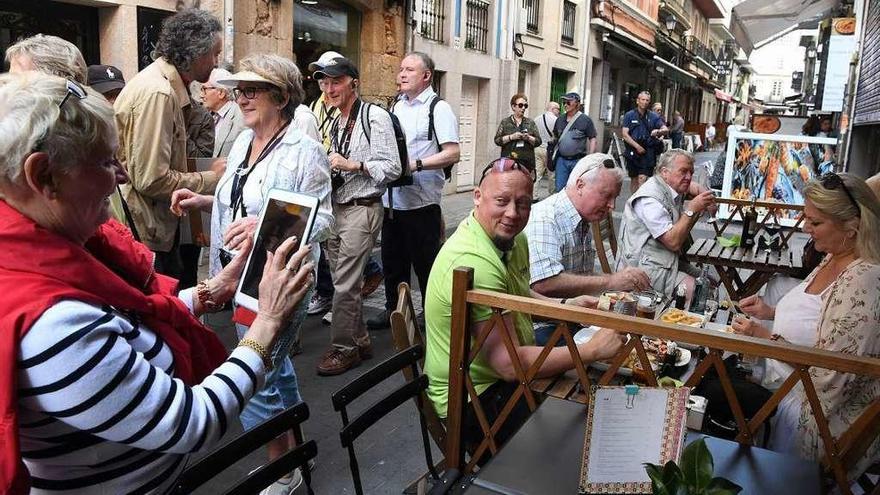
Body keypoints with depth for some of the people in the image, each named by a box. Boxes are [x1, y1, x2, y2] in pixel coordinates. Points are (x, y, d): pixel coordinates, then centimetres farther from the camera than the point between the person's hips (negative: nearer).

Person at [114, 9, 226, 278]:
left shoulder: (169, 87, 9)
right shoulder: (156, 93, -21)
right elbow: (152, 180, -24)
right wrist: (212, 178, -12)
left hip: (161, 224, 9)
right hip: (144, 234, -9)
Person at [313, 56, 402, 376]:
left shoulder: (375, 117, -10)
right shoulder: (335, 123, 16)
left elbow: (392, 168, -14)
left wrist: (354, 164, -22)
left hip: (361, 210, -8)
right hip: (335, 209, 8)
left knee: (345, 284, -5)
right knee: (345, 281, 14)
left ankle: (343, 348, 10)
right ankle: (359, 341, 28)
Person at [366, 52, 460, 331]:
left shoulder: (438, 108, -8)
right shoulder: (396, 106, 14)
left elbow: (453, 153, -16)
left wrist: (415, 165, -22)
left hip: (421, 201, -7)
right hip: (392, 199, 7)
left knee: (426, 263, 4)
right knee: (392, 259, 17)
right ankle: (393, 310, 32)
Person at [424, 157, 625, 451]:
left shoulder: (513, 239, 1)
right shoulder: (473, 262, -30)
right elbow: (510, 365, -31)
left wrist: (565, 306, 1)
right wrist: (593, 350, -25)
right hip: (476, 399, -9)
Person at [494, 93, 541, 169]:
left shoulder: (530, 123, 16)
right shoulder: (505, 122, 12)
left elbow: (538, 141, 10)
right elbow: (497, 140, 2)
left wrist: (528, 138, -9)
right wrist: (511, 137, -11)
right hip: (509, 161, -1)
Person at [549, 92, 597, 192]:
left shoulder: (585, 120, -3)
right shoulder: (560, 119, 12)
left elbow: (592, 139, -2)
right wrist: (552, 143, 6)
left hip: (578, 160, -4)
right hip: (561, 160, 4)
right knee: (559, 188, 7)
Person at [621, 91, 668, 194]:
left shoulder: (653, 117, 8)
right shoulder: (629, 115, 4)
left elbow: (666, 129, 1)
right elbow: (625, 134, -4)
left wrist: (658, 131, -24)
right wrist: (637, 146, -14)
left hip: (648, 152, 0)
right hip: (633, 151, 1)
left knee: (642, 178, -12)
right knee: (634, 179, 9)